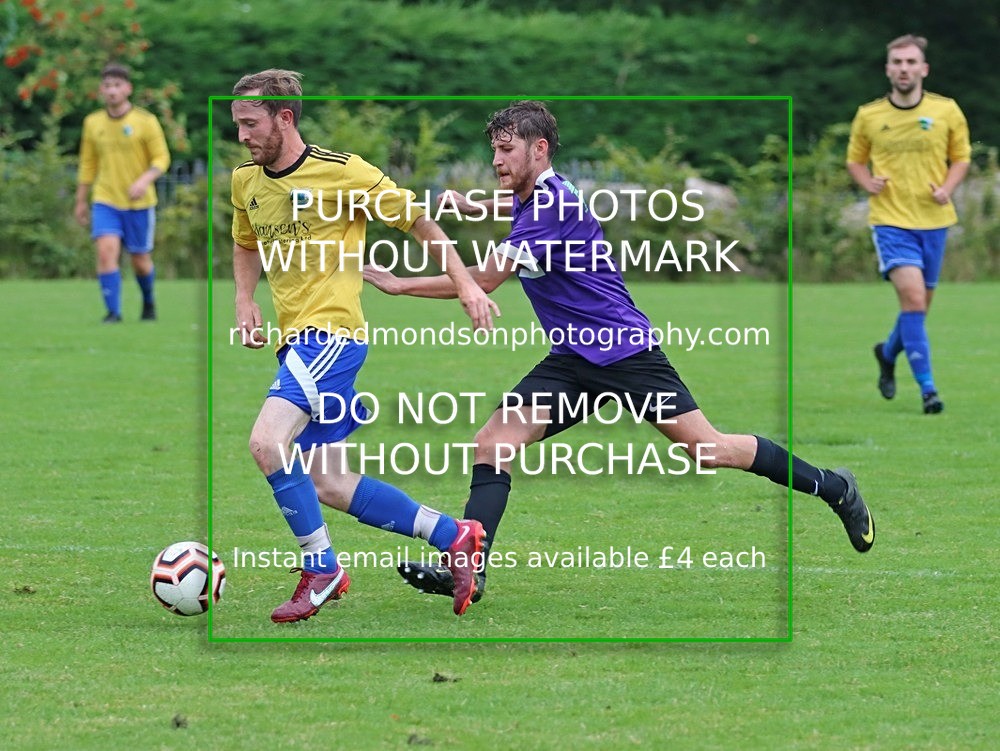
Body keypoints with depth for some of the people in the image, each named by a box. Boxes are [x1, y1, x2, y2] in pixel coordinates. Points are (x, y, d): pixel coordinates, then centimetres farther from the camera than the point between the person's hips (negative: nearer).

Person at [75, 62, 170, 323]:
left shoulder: (145, 121, -5)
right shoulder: (93, 123, 4)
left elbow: (161, 158, -4)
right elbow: (88, 164, 13)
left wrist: (145, 180, -23)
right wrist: (80, 202, 14)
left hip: (139, 203, -1)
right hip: (105, 201, 1)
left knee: (140, 261, 7)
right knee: (106, 252, -18)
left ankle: (148, 300, 37)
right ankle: (113, 312, -14)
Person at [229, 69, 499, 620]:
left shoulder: (342, 172, -11)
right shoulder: (244, 181, 9)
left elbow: (417, 220, -1)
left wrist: (465, 284, -4)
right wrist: (244, 300, 10)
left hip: (331, 332, -8)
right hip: (294, 337, 8)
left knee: (267, 441, -25)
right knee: (326, 484, 8)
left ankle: (320, 568, -11)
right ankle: (452, 537, 20)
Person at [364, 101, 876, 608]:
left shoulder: (554, 206, -22)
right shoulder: (533, 198, 8)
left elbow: (483, 280, -25)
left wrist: (398, 284, -22)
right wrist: (474, 206, 20)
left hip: (624, 352, -9)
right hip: (571, 361, 9)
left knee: (708, 449, -4)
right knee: (494, 442, -9)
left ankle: (833, 489, 14)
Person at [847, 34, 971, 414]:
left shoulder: (946, 111, -1)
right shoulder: (868, 116, -2)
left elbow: (961, 156, 11)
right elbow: (855, 160, 12)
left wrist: (947, 188, -8)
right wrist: (867, 182, -9)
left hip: (933, 219, 3)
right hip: (891, 219, -3)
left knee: (919, 305, 12)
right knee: (913, 297, -19)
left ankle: (888, 353, 44)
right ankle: (927, 388, -16)